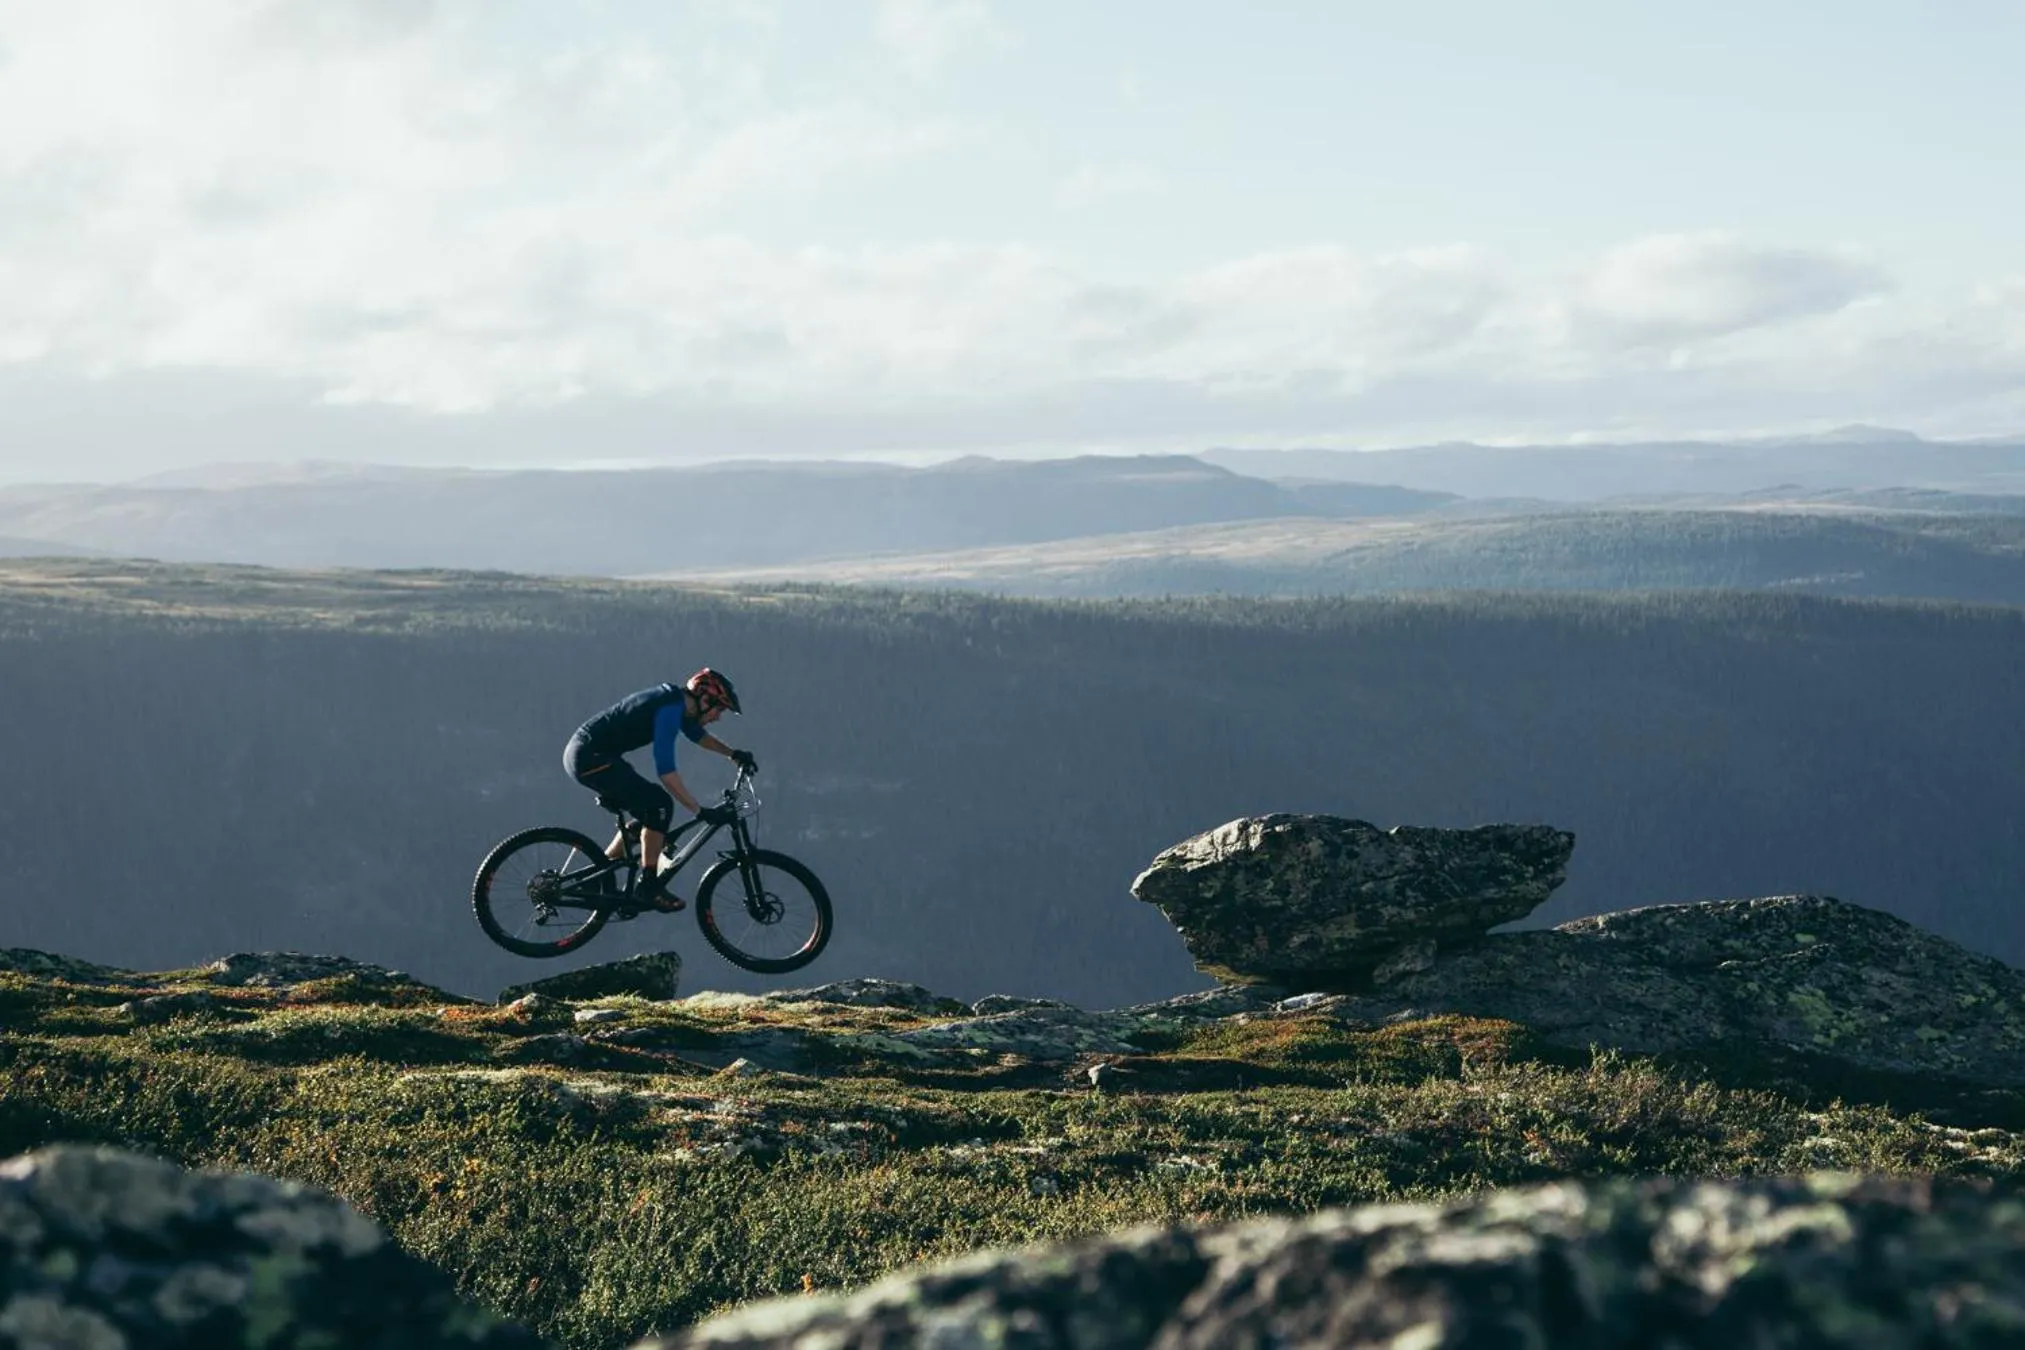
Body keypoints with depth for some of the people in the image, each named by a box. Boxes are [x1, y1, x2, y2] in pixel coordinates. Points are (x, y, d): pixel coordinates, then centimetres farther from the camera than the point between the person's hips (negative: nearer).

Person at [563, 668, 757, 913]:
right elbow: (665, 770, -28)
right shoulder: (669, 710, -20)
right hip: (589, 756, -10)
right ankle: (648, 888, -10)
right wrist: (702, 812, -28)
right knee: (659, 804, -14)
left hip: (585, 754, 10)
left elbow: (698, 734, 31)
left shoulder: (676, 702, 10)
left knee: (648, 813, 14)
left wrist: (733, 754, 19)